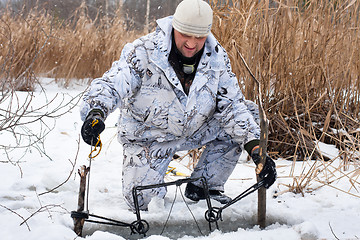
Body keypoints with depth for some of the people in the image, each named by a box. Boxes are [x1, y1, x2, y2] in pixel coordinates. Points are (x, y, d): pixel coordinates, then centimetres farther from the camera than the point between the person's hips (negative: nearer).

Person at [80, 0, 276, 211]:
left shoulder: (217, 57, -14)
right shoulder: (144, 52, -25)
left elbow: (232, 106, -13)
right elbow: (110, 86, -30)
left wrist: (255, 147, -26)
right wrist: (96, 113, -54)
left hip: (195, 130, 4)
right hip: (149, 136, -4)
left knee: (246, 114, -14)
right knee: (140, 200, -20)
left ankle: (204, 186, 1)